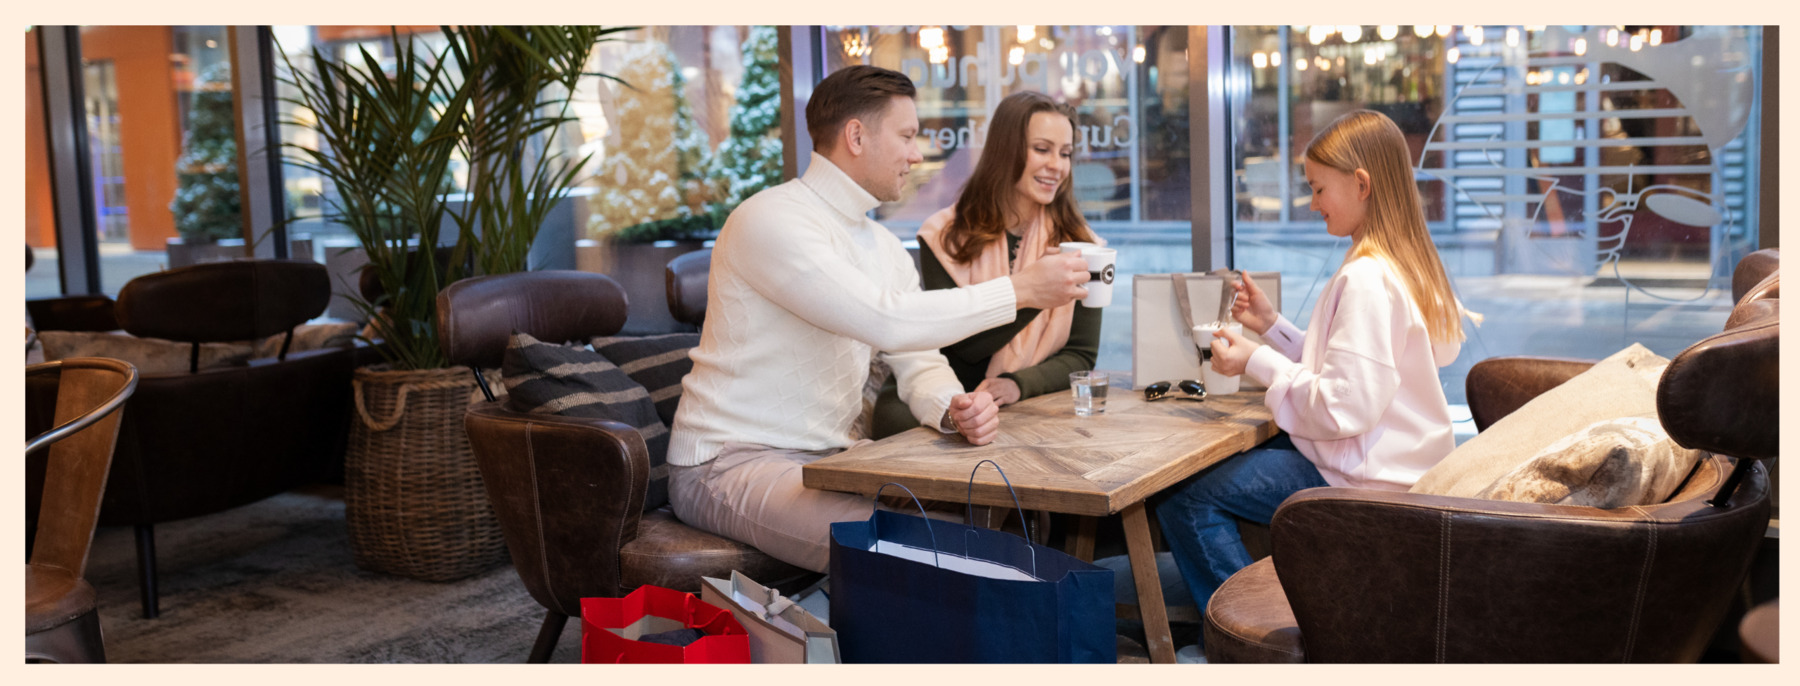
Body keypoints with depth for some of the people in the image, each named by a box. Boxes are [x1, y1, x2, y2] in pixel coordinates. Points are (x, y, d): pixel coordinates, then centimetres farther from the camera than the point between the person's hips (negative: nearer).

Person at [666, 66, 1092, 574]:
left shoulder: (883, 247, 14)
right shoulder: (770, 221, -16)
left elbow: (918, 363, 8)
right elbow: (888, 321, -27)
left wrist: (955, 408, -16)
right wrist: (1021, 290, -21)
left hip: (829, 458, 8)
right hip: (730, 463, -8)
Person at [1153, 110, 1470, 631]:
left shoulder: (1365, 280, -21)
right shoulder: (1403, 264, 10)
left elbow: (1345, 407, -25)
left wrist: (1257, 363, -15)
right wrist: (1272, 326, 11)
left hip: (1362, 479, -11)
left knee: (1182, 498, -12)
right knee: (1220, 461, 22)